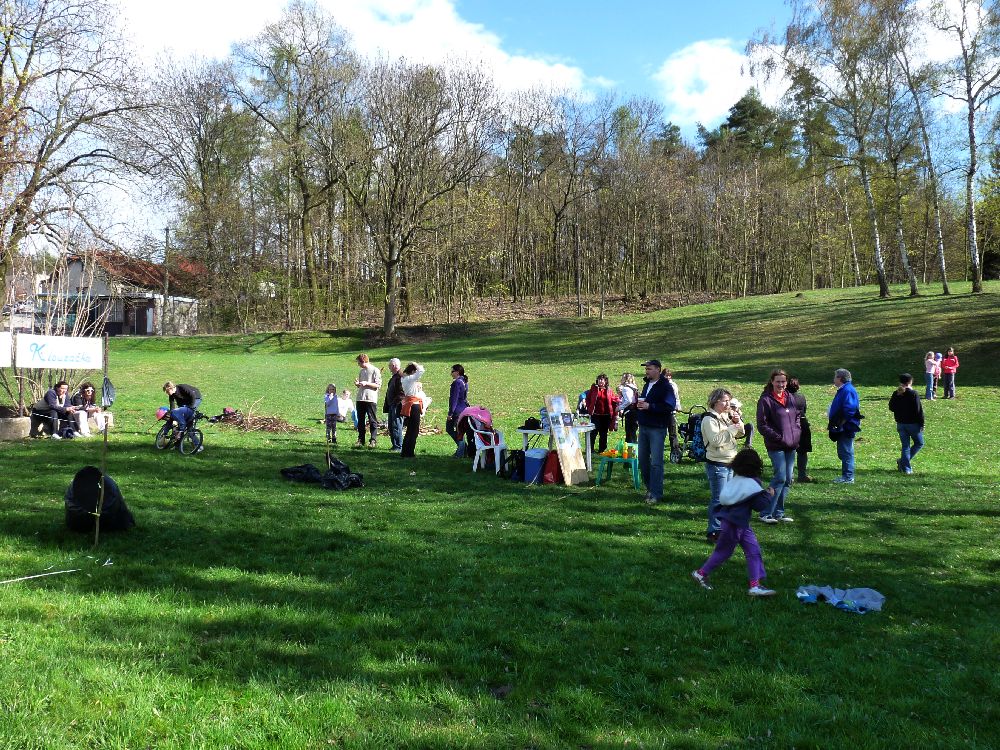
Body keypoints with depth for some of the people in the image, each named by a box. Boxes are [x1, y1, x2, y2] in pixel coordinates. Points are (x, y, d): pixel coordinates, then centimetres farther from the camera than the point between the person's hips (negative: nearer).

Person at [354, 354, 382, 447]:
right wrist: (357, 384, 2)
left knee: (372, 420, -3)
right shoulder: (362, 371, 18)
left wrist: (366, 383, -17)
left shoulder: (375, 370, -3)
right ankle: (361, 440, 11)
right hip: (360, 398, 7)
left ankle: (372, 440, -2)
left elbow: (378, 385, -9)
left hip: (370, 399, -7)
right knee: (360, 420, 7)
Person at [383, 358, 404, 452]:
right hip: (391, 406, 10)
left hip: (397, 406, -10)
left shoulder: (400, 377, -15)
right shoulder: (393, 377, 18)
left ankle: (398, 447, -2)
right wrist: (386, 404, 19)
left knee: (396, 426, -7)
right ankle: (394, 445, 21)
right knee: (391, 427, 13)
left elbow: (402, 393, -21)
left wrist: (396, 402, -22)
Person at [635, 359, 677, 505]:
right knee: (643, 459, 12)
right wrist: (639, 403, 3)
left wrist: (650, 406, -23)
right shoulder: (647, 385, 16)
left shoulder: (665, 386, -11)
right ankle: (649, 488, 25)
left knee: (656, 462, -7)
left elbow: (670, 406, -21)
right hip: (644, 427, 8)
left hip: (657, 428, -8)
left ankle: (656, 494, -2)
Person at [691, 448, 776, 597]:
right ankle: (701, 573, 19)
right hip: (734, 523, -8)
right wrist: (769, 495, -3)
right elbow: (760, 505, -20)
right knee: (723, 551, 6)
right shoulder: (752, 484, -18)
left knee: (753, 550, 9)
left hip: (741, 523, 8)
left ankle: (755, 586, 11)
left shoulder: (736, 479, 5)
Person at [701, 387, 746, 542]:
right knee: (718, 499, -7)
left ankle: (723, 526, 25)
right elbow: (715, 440, -25)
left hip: (730, 463, 9)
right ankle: (714, 531, -1)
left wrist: (738, 422, -1)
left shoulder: (726, 416, 13)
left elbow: (740, 434, 17)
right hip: (717, 464, -9)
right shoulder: (709, 419, -13)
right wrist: (732, 428, -22)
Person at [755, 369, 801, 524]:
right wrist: (778, 437, -15)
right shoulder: (765, 400, -10)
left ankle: (778, 513, 19)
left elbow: (797, 416, 24)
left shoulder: (790, 397, 11)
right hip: (776, 446, -7)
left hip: (791, 445, 7)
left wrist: (797, 432, 8)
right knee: (780, 478, -11)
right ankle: (766, 513, -3)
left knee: (788, 479, 9)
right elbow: (762, 425, -12)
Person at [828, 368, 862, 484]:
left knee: (846, 453, -5)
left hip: (846, 428, -11)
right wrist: (835, 424, 16)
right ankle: (846, 476, 23)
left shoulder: (848, 391, -17)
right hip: (842, 428, 11)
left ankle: (848, 478, 0)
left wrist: (840, 424, -20)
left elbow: (849, 410, -25)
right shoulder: (843, 390, 15)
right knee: (843, 453, 16)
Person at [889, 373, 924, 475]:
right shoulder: (913, 394, -14)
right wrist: (921, 424, -9)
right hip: (913, 423, -5)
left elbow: (891, 408, 10)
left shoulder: (895, 394, 1)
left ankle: (906, 468, 7)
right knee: (919, 443, 13)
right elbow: (918, 410, -14)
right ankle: (903, 461, 2)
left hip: (900, 424, 5)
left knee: (905, 446, 11)